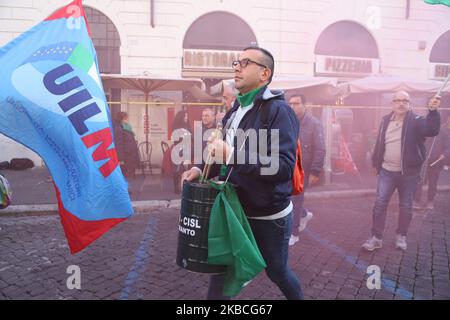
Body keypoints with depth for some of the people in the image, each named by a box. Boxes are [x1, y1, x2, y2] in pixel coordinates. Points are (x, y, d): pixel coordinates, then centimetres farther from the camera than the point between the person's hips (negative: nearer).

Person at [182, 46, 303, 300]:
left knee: (277, 272, 16)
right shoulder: (236, 110, 8)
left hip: (270, 216, -6)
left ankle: (299, 297, 47)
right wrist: (203, 169, -2)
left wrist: (231, 154, -35)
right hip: (236, 209, 7)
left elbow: (284, 166, -30)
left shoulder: (278, 110, -18)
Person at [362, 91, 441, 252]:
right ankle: (376, 237, 8)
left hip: (409, 173, -2)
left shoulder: (415, 121, -6)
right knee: (380, 204, -1)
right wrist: (376, 163, 13)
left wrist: (433, 111, -41)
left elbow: (432, 130, -26)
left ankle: (401, 236, 27)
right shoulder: (385, 120, 5)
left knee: (406, 206, 10)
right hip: (387, 171, 2)